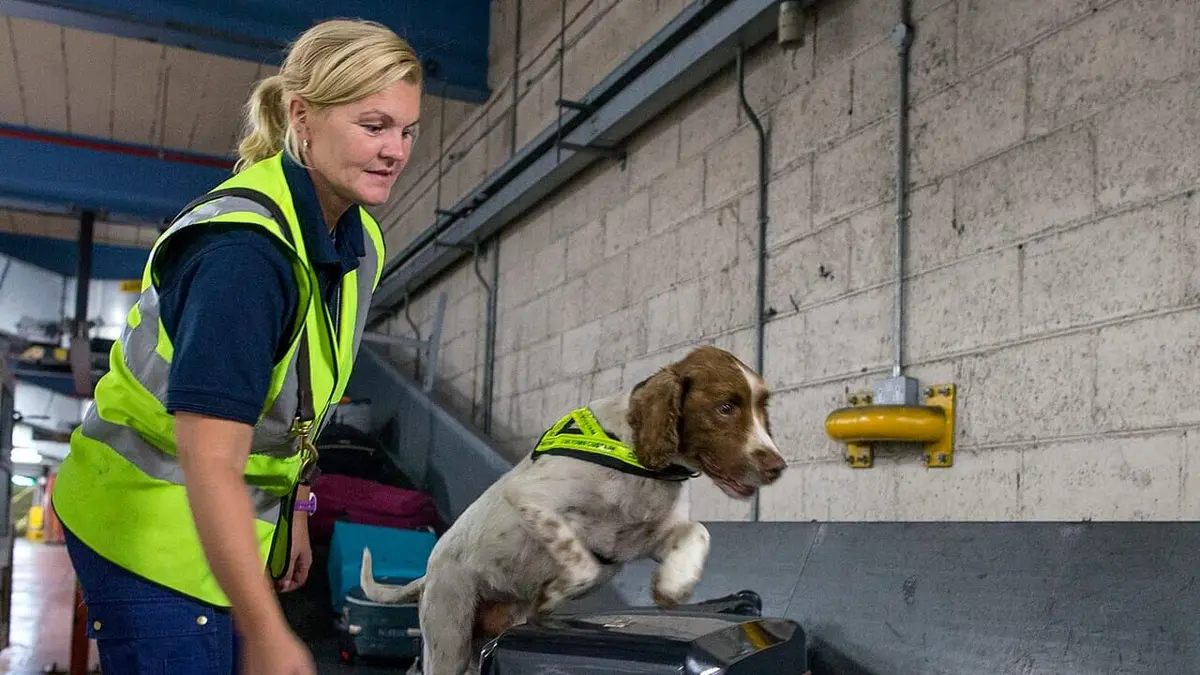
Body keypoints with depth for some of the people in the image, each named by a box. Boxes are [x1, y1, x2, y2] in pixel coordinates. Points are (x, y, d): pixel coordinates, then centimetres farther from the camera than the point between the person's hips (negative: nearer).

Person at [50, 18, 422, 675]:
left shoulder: (358, 244, 0)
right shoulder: (244, 249, -28)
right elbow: (209, 463, -33)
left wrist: (291, 510, 17)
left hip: (232, 520, 8)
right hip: (148, 520, -8)